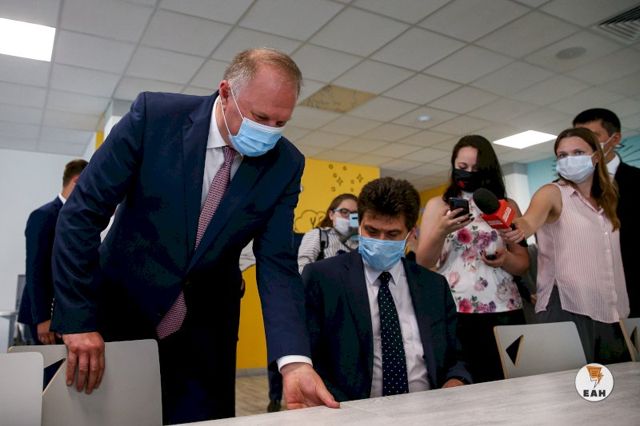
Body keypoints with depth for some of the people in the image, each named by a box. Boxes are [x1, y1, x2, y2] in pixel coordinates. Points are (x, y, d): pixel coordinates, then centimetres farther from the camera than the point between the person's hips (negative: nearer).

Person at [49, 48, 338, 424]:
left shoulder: (286, 164, -12)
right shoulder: (154, 114, -19)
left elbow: (277, 262, -14)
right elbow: (82, 212, -15)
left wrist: (294, 360, -27)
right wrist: (79, 319, -18)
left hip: (205, 322, 2)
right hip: (121, 305, -1)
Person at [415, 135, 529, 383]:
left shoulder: (507, 206, 10)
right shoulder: (437, 205, 5)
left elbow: (523, 263, 12)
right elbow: (422, 263, -1)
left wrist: (506, 259, -9)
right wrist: (441, 231, -18)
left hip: (504, 312, 2)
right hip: (454, 313, -2)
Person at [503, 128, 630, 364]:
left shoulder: (606, 202, 16)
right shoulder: (553, 193, -2)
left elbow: (612, 263, 19)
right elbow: (532, 219, -25)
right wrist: (518, 227, -48)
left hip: (612, 314, 6)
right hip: (567, 309, -6)